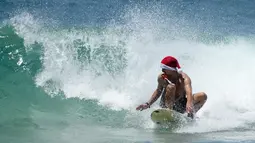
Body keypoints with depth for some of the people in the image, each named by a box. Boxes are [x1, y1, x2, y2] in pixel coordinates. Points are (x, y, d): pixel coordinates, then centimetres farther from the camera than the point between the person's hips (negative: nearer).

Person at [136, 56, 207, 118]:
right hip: (166, 105, 0)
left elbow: (189, 92, -44)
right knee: (171, 87, -31)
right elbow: (158, 91, 7)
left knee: (203, 95, -22)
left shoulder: (184, 78, -24)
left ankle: (191, 115, -1)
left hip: (181, 107, 0)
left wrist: (189, 103, -65)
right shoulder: (162, 77, -13)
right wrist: (148, 104, 0)